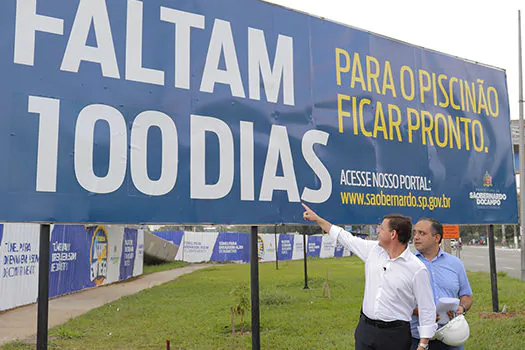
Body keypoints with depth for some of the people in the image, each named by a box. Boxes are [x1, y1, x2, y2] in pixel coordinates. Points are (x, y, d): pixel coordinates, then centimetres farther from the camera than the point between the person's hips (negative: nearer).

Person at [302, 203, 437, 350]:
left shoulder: (417, 269, -13)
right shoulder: (373, 249, 3)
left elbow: (427, 310, -10)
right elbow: (346, 238, 15)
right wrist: (317, 219, 19)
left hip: (395, 336, -5)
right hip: (365, 328, 5)